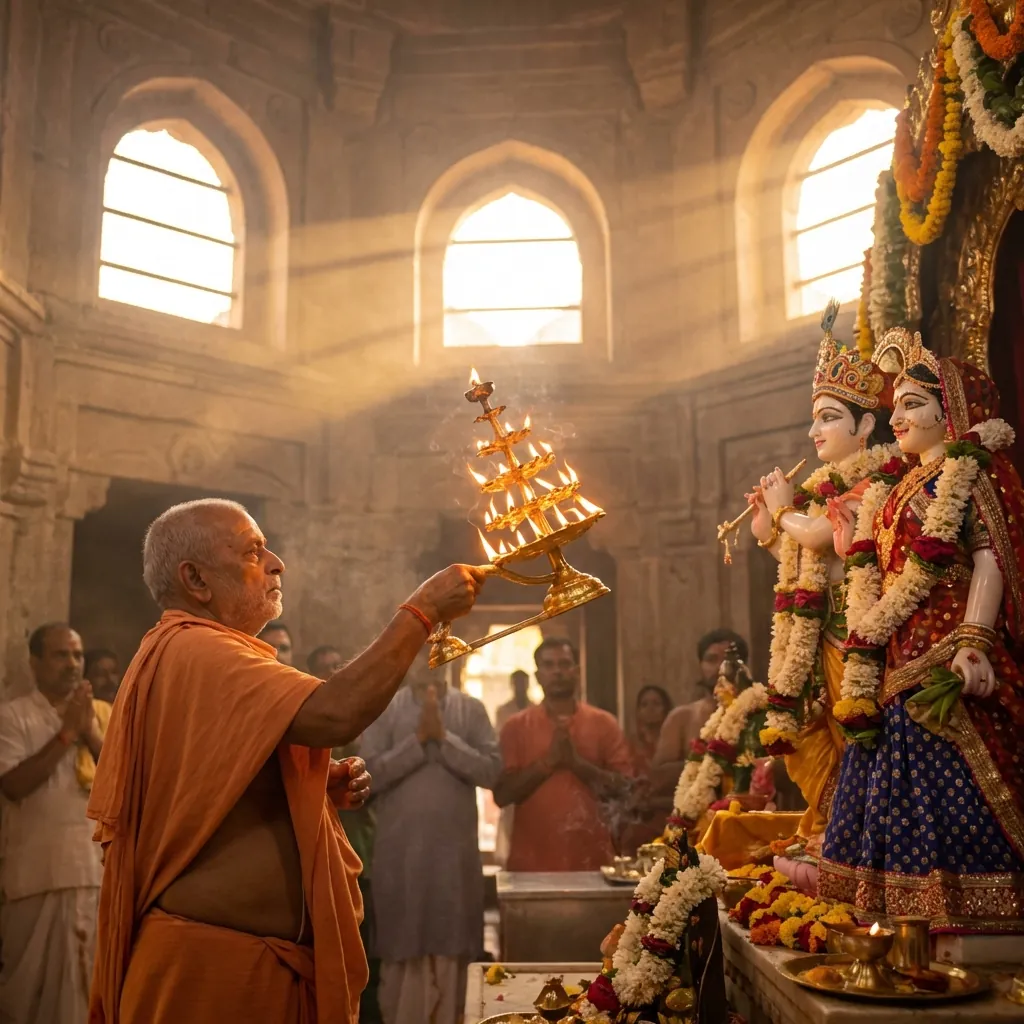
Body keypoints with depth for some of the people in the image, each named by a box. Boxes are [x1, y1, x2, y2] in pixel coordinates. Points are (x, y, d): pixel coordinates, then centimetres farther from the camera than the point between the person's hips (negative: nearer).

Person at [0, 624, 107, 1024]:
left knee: (90, 978, 9)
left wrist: (90, 732, -9)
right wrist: (66, 733, -16)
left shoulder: (99, 714, 12)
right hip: (38, 871, -4)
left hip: (96, 866, 4)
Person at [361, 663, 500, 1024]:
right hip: (400, 849, -1)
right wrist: (418, 739, -15)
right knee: (403, 951, 5)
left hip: (455, 848, 1)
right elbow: (371, 773, -8)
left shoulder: (471, 709, 4)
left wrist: (444, 737, -14)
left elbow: (491, 770, -6)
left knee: (451, 950, 7)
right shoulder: (385, 709, 1)